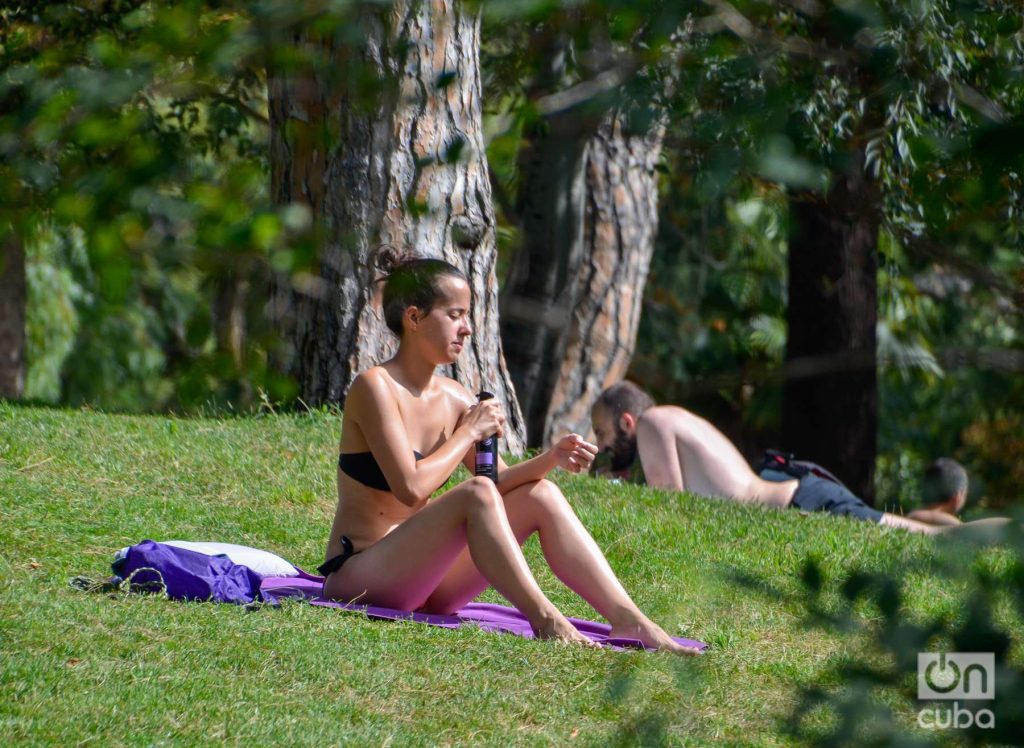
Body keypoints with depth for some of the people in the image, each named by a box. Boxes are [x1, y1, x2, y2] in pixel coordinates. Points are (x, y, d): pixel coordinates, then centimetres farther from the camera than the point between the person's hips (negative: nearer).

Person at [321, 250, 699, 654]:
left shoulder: (453, 399, 10)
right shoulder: (375, 387, -14)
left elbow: (500, 480, 9)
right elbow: (411, 488, -24)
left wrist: (550, 459, -10)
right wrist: (469, 432, -12)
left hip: (420, 576, 8)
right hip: (357, 575, -8)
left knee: (540, 496, -3)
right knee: (476, 494, -28)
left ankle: (627, 620, -15)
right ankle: (546, 623, -33)